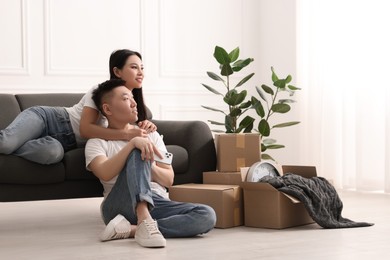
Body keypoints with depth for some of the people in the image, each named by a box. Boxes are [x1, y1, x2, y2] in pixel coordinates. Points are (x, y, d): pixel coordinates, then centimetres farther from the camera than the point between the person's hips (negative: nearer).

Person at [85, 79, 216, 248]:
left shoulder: (150, 134, 19)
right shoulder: (97, 142, 7)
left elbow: (169, 180, 14)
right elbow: (105, 174, -15)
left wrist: (150, 167, -7)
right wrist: (132, 142, -24)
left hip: (157, 203, 4)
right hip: (120, 206, -4)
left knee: (207, 216, -25)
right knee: (138, 153, -29)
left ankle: (131, 229, -33)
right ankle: (145, 222, -46)